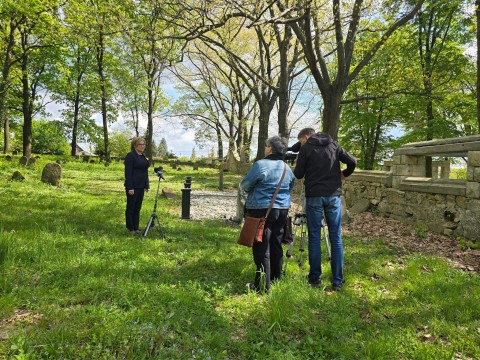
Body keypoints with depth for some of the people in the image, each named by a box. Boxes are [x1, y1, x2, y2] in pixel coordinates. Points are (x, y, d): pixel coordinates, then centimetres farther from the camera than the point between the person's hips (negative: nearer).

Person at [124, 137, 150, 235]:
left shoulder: (142, 156, 13)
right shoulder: (130, 156, -13)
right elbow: (128, 173, -17)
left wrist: (146, 185, 15)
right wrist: (130, 188, -21)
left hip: (141, 186, 8)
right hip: (133, 186, -8)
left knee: (138, 208, 12)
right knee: (131, 207, 3)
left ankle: (136, 227, 20)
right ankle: (130, 228, 11)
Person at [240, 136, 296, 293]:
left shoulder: (261, 165, -14)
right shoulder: (287, 168, 9)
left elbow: (244, 185, -6)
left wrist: (254, 190, 14)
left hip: (262, 210, -7)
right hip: (282, 209, 7)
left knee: (261, 248, -1)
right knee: (276, 245, 16)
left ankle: (262, 285, 2)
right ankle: (275, 279, 27)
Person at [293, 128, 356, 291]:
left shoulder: (306, 148, 0)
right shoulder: (334, 145, 10)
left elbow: (298, 174, 2)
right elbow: (353, 162, 5)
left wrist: (299, 162, 21)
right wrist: (344, 174, 22)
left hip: (314, 196, -2)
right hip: (334, 195, 3)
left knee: (314, 237, 5)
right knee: (336, 238, 4)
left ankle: (315, 278, 9)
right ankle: (337, 281, 5)